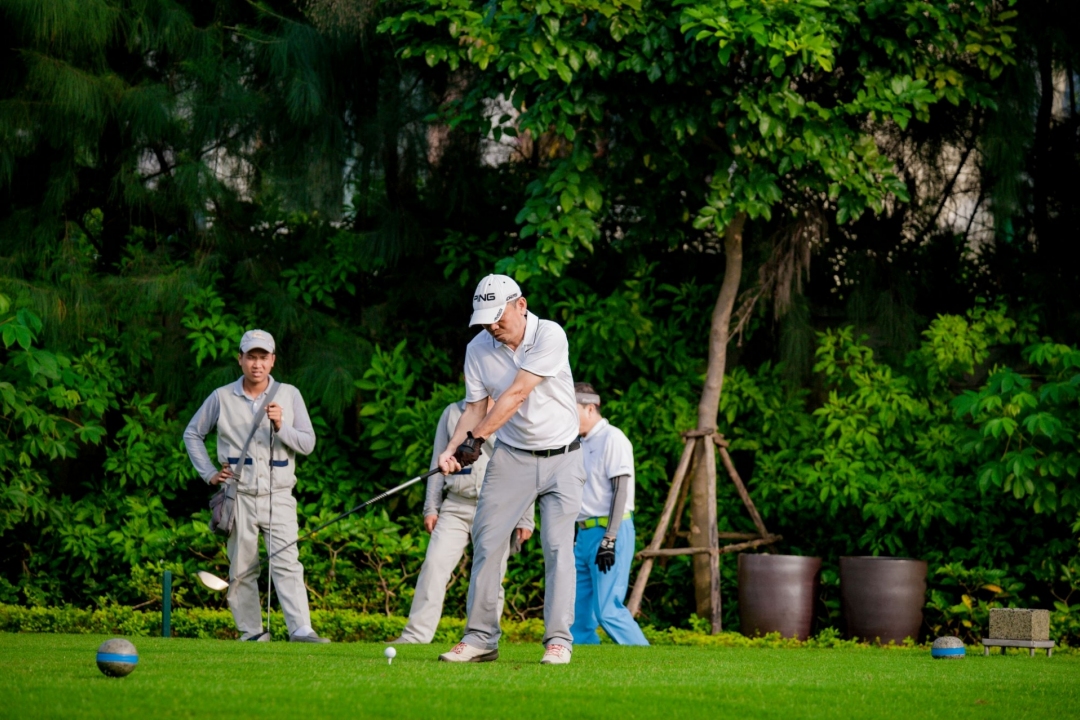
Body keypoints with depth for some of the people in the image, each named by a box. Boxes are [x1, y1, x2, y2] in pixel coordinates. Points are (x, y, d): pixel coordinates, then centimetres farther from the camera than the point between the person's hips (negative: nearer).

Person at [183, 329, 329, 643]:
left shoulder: (289, 395, 6)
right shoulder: (222, 397, 6)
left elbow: (308, 444, 4)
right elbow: (192, 433, 17)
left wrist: (280, 427, -14)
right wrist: (208, 473, 7)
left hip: (278, 496, -1)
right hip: (239, 496, 1)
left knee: (287, 563, -14)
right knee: (241, 569, 3)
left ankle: (301, 630, -22)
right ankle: (252, 633, 11)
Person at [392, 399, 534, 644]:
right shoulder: (452, 412, 13)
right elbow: (438, 461, 15)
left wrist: (526, 519, 2)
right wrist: (431, 507, 9)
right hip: (455, 506, 2)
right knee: (434, 563, -11)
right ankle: (416, 635, -12)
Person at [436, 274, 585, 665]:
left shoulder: (550, 336, -17)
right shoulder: (478, 349, -2)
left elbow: (516, 395, -21)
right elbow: (476, 407, 5)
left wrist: (477, 438, -20)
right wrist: (453, 448, -12)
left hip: (560, 458, -3)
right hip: (511, 458, 3)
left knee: (558, 546, -8)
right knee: (486, 542, -4)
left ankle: (558, 639, -4)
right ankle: (481, 637, 2)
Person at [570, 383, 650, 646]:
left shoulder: (612, 439, -8)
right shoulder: (583, 443, 17)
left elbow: (620, 491, -14)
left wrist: (609, 540, -20)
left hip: (610, 531, -9)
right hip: (585, 533, 9)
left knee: (607, 610, -14)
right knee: (578, 610, 5)